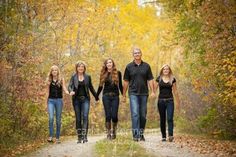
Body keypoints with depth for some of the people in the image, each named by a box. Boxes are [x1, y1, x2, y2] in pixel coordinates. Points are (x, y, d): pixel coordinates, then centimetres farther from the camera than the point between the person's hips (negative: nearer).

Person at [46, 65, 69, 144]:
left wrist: (69, 93, -21)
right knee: (51, 118, -17)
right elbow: (47, 92, 12)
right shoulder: (49, 80, 9)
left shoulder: (61, 80, 6)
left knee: (58, 119, 2)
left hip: (59, 100, 0)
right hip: (51, 100, 0)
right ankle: (50, 136, -14)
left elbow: (64, 89, 0)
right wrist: (46, 102, 10)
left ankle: (57, 138, 9)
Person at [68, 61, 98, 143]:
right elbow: (70, 86, -4)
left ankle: (84, 136, -15)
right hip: (76, 99, 0)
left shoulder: (87, 77, 8)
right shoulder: (73, 77, 5)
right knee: (78, 118, 4)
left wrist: (96, 97, 15)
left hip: (85, 99, 0)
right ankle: (79, 137, 11)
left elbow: (91, 88, 14)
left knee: (85, 116, -13)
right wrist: (71, 91, -27)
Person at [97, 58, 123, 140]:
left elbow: (120, 85, 11)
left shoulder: (118, 73, 6)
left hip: (115, 96, 0)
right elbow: (100, 86, 12)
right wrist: (96, 97, 10)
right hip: (106, 96, 1)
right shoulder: (104, 74, 8)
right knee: (108, 115, -3)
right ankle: (108, 133, 2)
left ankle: (114, 131, 15)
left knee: (114, 115, -5)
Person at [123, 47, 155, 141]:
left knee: (143, 115, 7)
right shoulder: (129, 67, 5)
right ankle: (135, 134, -14)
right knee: (135, 114, -12)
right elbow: (126, 82, 8)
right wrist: (124, 95, 6)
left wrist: (152, 91, -4)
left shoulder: (146, 66, 8)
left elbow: (150, 80, 7)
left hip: (144, 93, 2)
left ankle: (141, 134, 18)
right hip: (133, 93, -2)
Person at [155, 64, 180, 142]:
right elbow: (155, 89, 5)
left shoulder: (172, 79, 5)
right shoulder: (159, 79, 4)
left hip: (170, 101, -1)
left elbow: (175, 91, 10)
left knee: (170, 118, -13)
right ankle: (163, 136, 14)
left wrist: (178, 102, 11)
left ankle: (170, 135, -18)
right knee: (162, 119, 6)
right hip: (161, 100, 1)